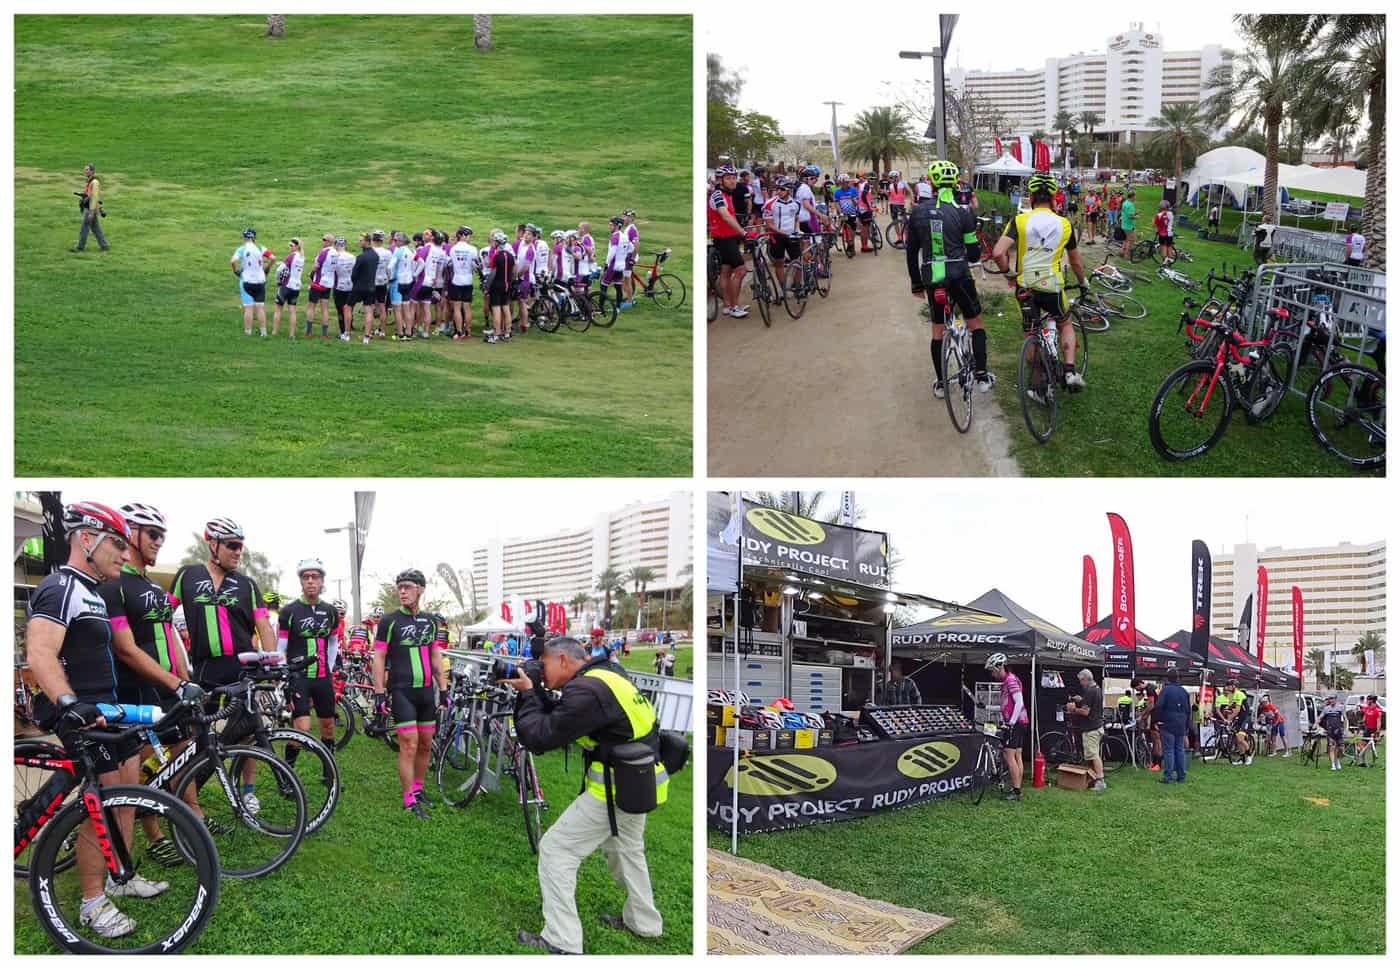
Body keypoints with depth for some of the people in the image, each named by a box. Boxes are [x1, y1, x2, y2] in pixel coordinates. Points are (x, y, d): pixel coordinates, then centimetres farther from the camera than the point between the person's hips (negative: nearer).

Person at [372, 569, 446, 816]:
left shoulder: (429, 621, 10)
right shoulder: (389, 621, -5)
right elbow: (379, 658, -6)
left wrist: (443, 689, 11)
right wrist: (379, 693, -12)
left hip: (426, 691, 5)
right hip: (401, 691, -5)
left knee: (426, 744, 10)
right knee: (409, 745, -9)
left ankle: (418, 788, 27)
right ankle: (409, 801, -3)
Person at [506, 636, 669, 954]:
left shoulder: (586, 690, -23)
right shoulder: (603, 674, 7)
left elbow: (541, 737, -21)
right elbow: (558, 720, 13)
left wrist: (528, 694, -8)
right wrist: (534, 695, 1)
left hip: (615, 789, -10)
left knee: (556, 849, 0)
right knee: (626, 848, 29)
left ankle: (562, 942, 4)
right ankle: (643, 922, 44)